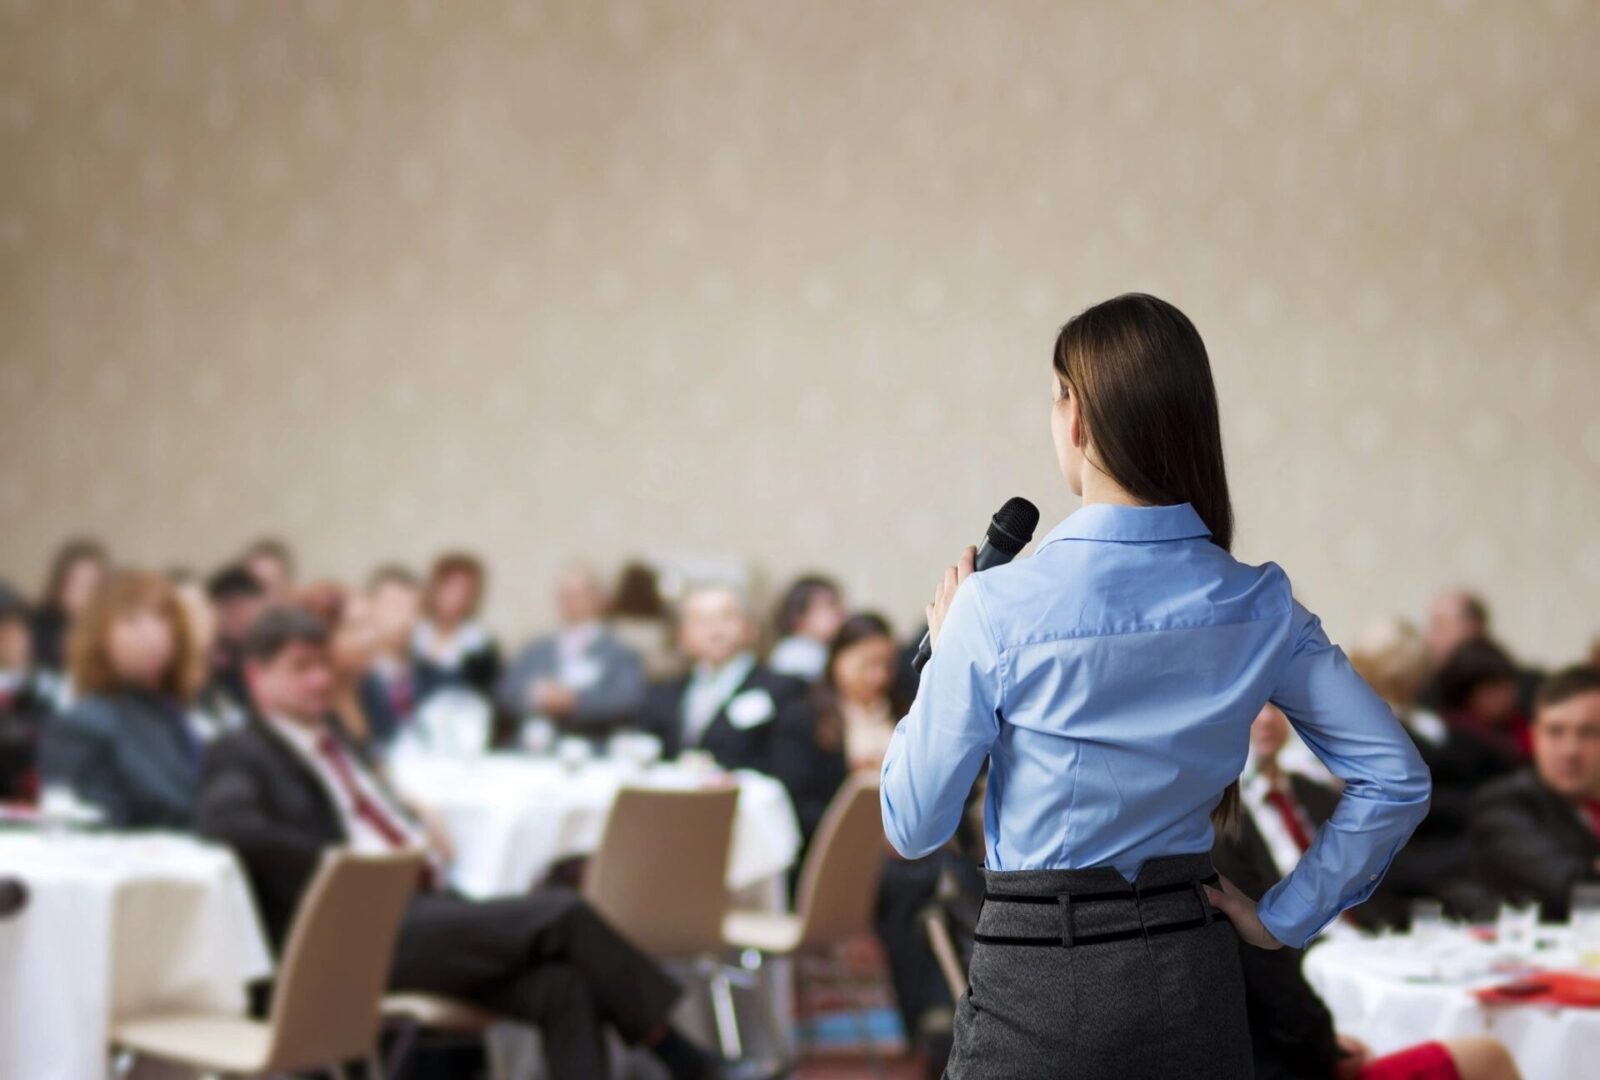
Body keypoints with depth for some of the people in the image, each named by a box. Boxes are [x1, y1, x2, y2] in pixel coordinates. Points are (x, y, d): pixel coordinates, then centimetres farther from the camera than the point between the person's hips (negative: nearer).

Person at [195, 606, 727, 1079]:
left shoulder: (336, 744, 28)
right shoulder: (240, 757, 4)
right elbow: (223, 823, -17)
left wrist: (418, 845, 7)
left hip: (420, 906, 7)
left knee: (562, 984, -22)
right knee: (561, 914, -21)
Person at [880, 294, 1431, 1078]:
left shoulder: (996, 610, -16)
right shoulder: (1258, 607, -4)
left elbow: (914, 824, -7)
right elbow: (1396, 779, -2)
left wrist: (945, 652, 4)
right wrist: (1285, 918, 3)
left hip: (1040, 990, -3)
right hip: (1196, 982, 4)